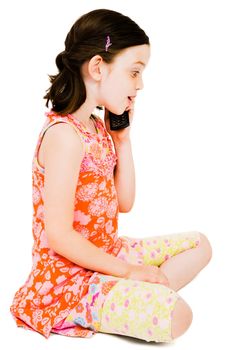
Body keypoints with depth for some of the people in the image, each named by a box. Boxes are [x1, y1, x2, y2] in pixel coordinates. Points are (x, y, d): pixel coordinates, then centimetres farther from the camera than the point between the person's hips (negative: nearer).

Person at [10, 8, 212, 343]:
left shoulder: (99, 127, 7)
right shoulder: (64, 135, -22)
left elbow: (124, 203, 10)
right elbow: (58, 235, -23)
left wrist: (122, 138, 2)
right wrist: (128, 271, -15)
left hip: (106, 253, 10)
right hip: (69, 275, -10)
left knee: (199, 245, 12)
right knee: (175, 316, -25)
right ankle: (82, 314, -3)